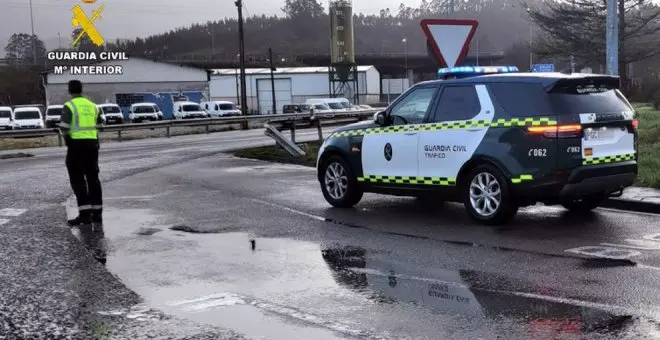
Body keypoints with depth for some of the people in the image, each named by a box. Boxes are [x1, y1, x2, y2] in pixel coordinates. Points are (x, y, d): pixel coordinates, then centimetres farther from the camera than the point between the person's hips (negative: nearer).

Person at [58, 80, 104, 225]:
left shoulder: (70, 106, -8)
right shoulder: (91, 105, 11)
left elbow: (63, 126, -16)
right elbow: (99, 122, 19)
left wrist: (66, 135, 3)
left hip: (76, 144, -6)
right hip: (92, 143, 6)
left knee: (77, 179, -2)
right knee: (93, 178, 11)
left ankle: (84, 214, -8)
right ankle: (97, 212, 11)